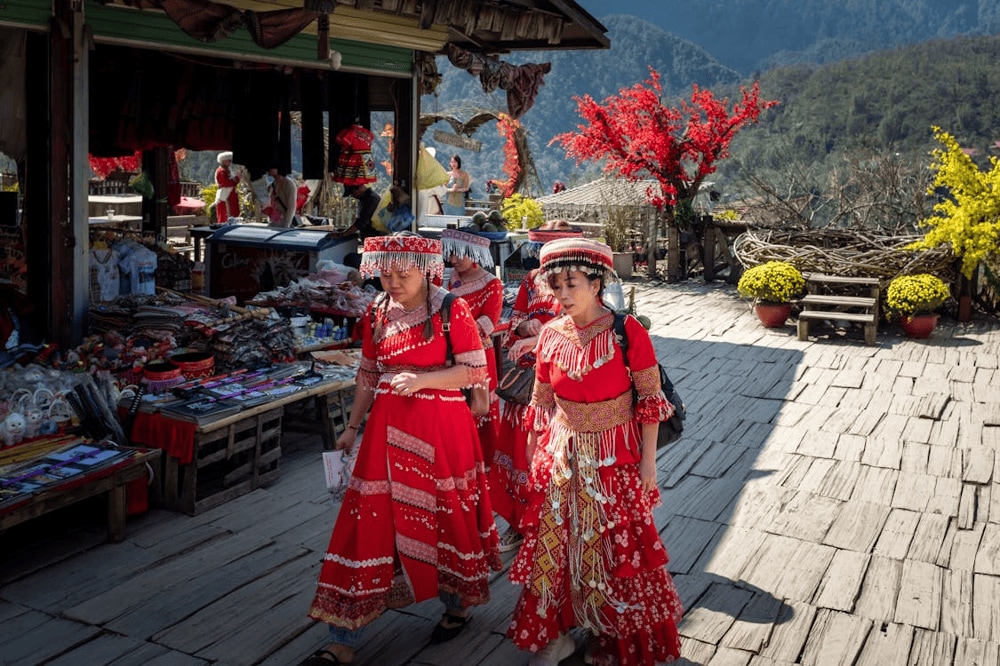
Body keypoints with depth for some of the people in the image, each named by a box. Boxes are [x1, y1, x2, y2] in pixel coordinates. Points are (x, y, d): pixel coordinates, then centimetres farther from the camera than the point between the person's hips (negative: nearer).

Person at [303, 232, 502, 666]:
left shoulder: (451, 310, -7)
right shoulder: (377, 313, 7)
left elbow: (476, 370, -9)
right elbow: (368, 374, 15)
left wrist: (421, 379, -19)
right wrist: (352, 427, 13)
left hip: (441, 427, -4)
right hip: (387, 427, 4)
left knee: (445, 515, 9)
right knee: (369, 518, 2)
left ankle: (458, 604, 37)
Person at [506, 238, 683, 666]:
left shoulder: (627, 331, -13)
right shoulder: (551, 335, -2)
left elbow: (650, 399, -9)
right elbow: (540, 402, 7)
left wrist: (649, 461, -10)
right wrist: (533, 456, 9)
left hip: (614, 458, -3)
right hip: (561, 456, 3)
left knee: (617, 547, 6)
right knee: (555, 543, 10)